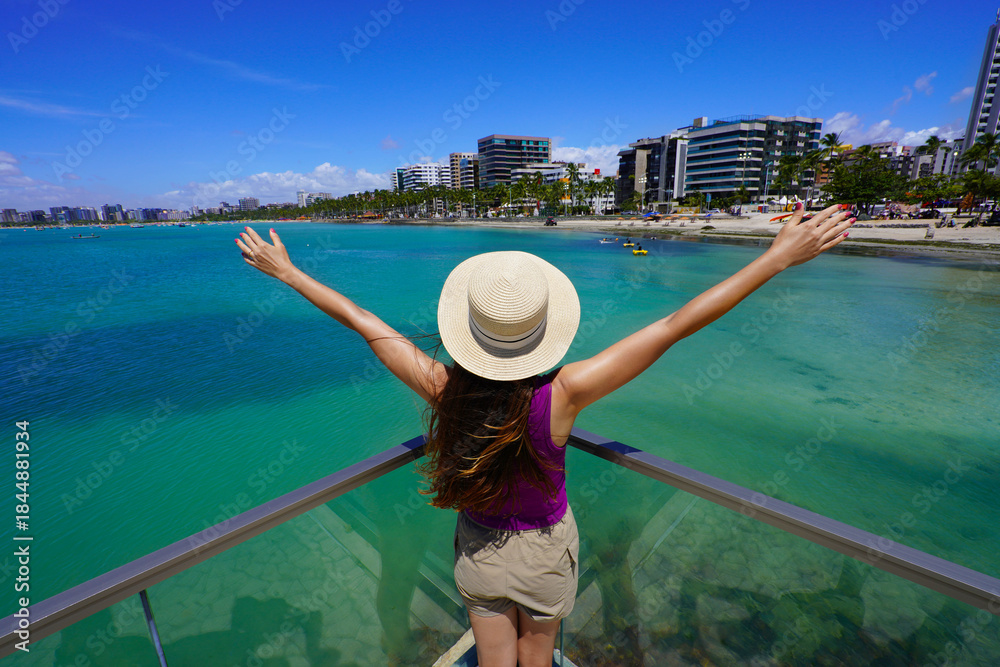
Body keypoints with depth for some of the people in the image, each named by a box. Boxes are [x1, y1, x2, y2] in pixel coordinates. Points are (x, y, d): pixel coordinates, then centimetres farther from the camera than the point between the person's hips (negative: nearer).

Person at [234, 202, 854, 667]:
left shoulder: (444, 389, -28)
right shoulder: (562, 396, -33)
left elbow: (363, 320, -17)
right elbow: (676, 324, -30)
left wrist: (286, 270, -1)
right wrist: (781, 255, -21)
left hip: (478, 549, 1)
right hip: (545, 554, -1)